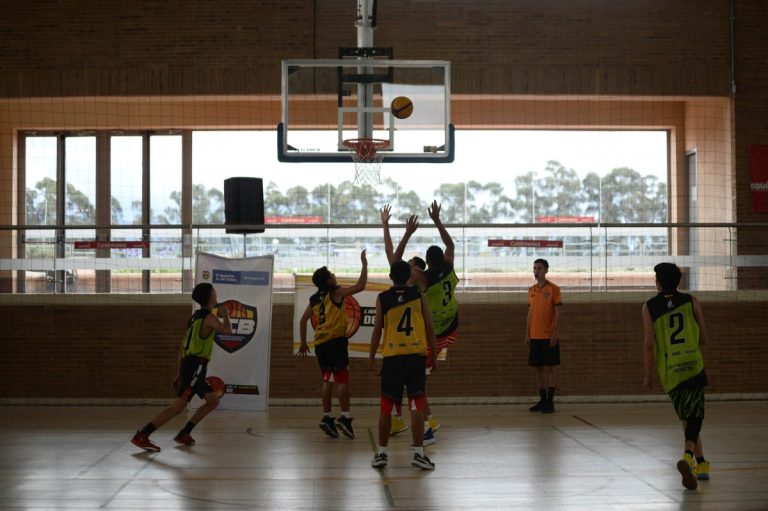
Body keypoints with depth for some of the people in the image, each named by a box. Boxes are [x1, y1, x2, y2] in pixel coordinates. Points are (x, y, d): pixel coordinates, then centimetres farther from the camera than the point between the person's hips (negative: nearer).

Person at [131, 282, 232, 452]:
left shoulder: (196, 316, 20)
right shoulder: (209, 317, -7)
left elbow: (184, 347, 21)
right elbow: (227, 331, 0)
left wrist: (179, 373, 23)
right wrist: (225, 315, 19)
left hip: (189, 366, 10)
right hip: (196, 366, -10)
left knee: (213, 401, 15)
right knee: (178, 406, -15)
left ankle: (184, 435, 14)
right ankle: (141, 436, -20)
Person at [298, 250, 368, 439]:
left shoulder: (314, 299, 14)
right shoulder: (336, 292, -5)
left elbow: (303, 320, 18)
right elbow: (360, 286, -12)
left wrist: (303, 343, 24)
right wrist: (364, 264, -4)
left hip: (320, 344, 7)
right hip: (336, 341, -7)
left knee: (328, 380, 13)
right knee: (342, 380, -6)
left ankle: (327, 417, 9)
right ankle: (344, 417, -12)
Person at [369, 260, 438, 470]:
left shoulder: (382, 298, 3)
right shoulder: (419, 296, 5)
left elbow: (377, 329, 2)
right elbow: (429, 327, 3)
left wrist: (371, 356, 10)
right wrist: (433, 354, 11)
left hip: (392, 357, 0)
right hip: (416, 355, 0)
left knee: (386, 406, 9)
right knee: (417, 406, 0)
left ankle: (382, 453, 14)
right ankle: (418, 453, -4)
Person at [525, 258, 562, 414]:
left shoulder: (553, 289, -6)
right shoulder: (531, 290, 11)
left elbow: (558, 313, -8)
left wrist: (555, 334, -15)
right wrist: (527, 334, 9)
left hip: (549, 336, -6)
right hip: (535, 336, 6)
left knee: (551, 367, -2)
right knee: (538, 368, 8)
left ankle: (550, 402, 0)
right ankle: (542, 400, 15)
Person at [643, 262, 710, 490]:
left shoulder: (649, 307, 2)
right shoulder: (692, 302, 4)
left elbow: (649, 344, -3)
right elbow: (703, 339, 8)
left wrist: (647, 375, 5)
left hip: (669, 371, 1)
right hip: (693, 366, -1)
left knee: (686, 417, 16)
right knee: (694, 417, -2)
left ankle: (701, 463, 23)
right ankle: (688, 456, -27)